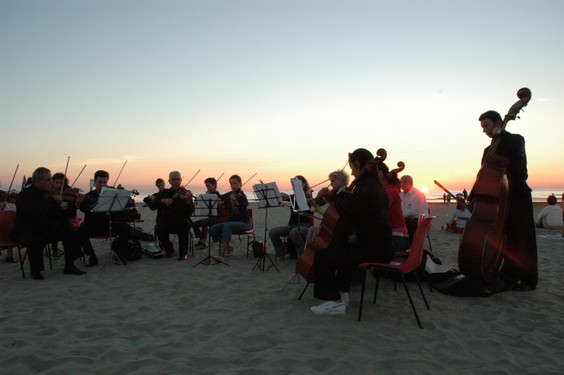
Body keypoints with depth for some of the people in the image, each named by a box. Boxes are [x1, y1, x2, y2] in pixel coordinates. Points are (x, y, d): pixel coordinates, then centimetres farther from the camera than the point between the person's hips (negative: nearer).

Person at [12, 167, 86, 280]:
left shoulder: (47, 194, 6)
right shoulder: (25, 195, -12)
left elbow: (60, 215, 3)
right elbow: (32, 212, -32)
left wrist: (73, 206, -13)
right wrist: (51, 201, -30)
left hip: (45, 229, 6)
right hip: (25, 231, -6)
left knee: (69, 232, -12)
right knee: (36, 240, -36)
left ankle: (69, 266, -6)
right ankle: (35, 271, -13)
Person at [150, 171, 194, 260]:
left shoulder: (186, 193, -1)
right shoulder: (165, 193, 8)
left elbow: (190, 212, -14)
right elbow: (152, 206, -2)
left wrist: (188, 202, -34)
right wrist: (162, 201, -19)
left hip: (182, 220, -2)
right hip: (167, 222, 2)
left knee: (184, 225, -34)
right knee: (159, 228, -28)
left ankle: (183, 253, -16)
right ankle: (169, 249, 0)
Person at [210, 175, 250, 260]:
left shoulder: (242, 196, -10)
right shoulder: (228, 195, 9)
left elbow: (243, 211, -25)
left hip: (243, 222, -6)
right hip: (231, 221, 6)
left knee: (227, 226, -36)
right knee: (213, 229, -16)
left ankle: (222, 255, -40)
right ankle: (228, 248, 0)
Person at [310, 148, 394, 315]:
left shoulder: (364, 187, -18)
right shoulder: (378, 186, 11)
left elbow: (344, 209, -16)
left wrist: (341, 194, 1)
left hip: (373, 249, -10)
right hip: (382, 245, 10)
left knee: (322, 256, -9)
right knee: (343, 249, 34)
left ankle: (335, 302, 1)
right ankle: (342, 293, 34)